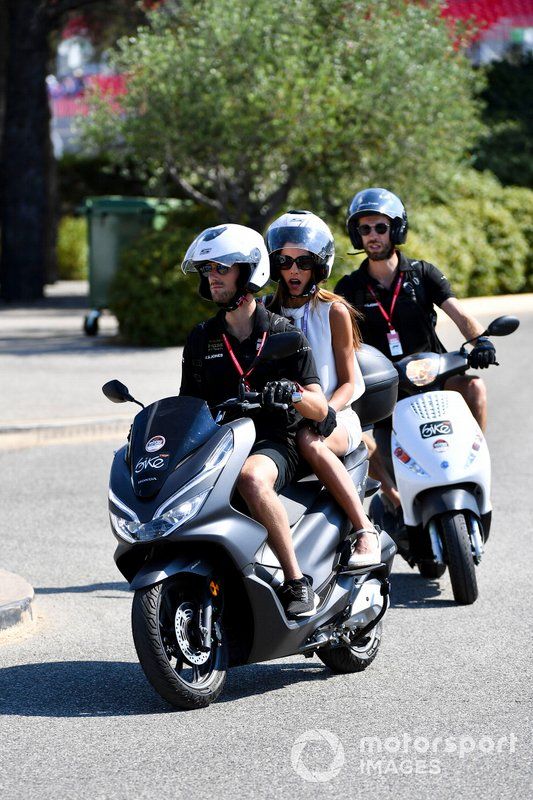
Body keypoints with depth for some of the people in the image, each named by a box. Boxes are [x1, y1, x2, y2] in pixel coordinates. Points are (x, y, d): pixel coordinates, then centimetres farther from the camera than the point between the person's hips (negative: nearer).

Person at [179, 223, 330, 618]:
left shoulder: (284, 334, 5)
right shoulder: (201, 338, 16)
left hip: (273, 443, -4)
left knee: (251, 479, -39)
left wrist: (294, 394, -22)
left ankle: (298, 582, -31)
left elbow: (320, 408, 0)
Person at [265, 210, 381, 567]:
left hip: (335, 418, -3)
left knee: (309, 441, -39)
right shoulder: (268, 313, 13)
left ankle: (366, 531, -38)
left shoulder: (334, 311, 2)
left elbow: (349, 383, 2)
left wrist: (326, 411, -19)